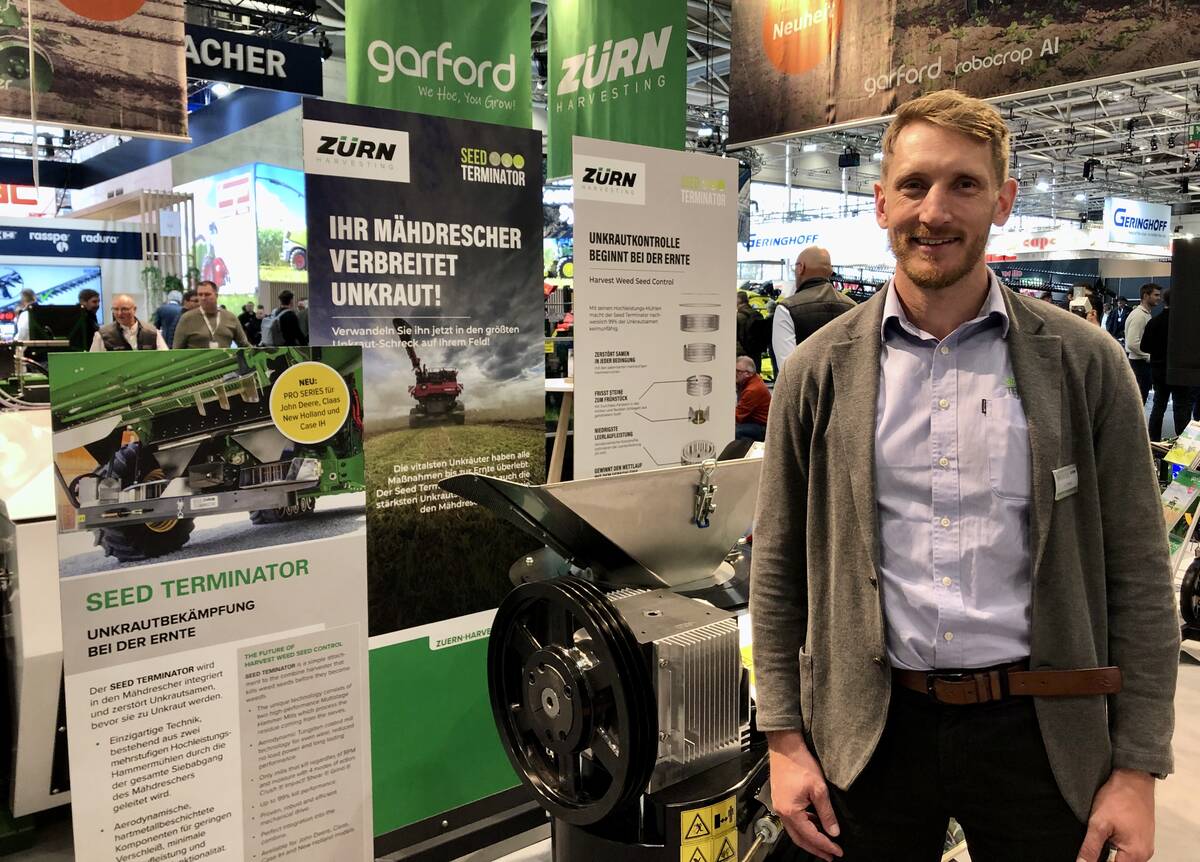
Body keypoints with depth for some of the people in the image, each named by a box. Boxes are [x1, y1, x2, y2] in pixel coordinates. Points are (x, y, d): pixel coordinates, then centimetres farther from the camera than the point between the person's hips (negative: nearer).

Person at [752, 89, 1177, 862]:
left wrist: (1137, 768, -3)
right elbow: (779, 568, 2)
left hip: (1038, 731, 0)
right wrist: (785, 740, -1)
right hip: (870, 732, 1)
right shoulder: (820, 371, -2)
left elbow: (1137, 576, 0)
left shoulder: (1085, 364, -3)